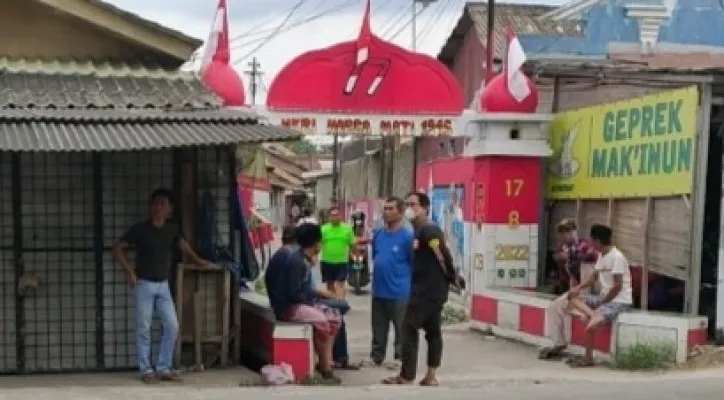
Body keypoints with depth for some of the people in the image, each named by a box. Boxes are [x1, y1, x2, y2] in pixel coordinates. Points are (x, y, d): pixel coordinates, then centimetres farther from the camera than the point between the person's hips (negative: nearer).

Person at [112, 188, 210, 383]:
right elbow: (117, 248, -6)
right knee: (144, 328, 1)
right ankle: (146, 370, 10)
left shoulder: (172, 230, 6)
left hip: (163, 285, 4)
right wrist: (129, 270, -15)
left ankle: (164, 368, 10)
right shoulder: (140, 229, -8)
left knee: (172, 326, 0)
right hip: (144, 284, -4)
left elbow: (183, 245, -3)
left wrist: (197, 260, -16)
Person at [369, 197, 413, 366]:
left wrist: (408, 284, -8)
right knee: (378, 328, 17)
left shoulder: (407, 236, -11)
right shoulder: (378, 235, 7)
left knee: (402, 329, 4)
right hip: (379, 291, 6)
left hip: (399, 293, -6)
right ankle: (376, 357, 29)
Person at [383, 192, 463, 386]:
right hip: (434, 290, 10)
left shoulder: (427, 230, -16)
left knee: (409, 330, -7)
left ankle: (406, 378, -5)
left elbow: (444, 255, -21)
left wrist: (452, 277, -15)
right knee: (433, 330, 10)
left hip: (425, 290, -10)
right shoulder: (420, 231, 17)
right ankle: (431, 376, 14)